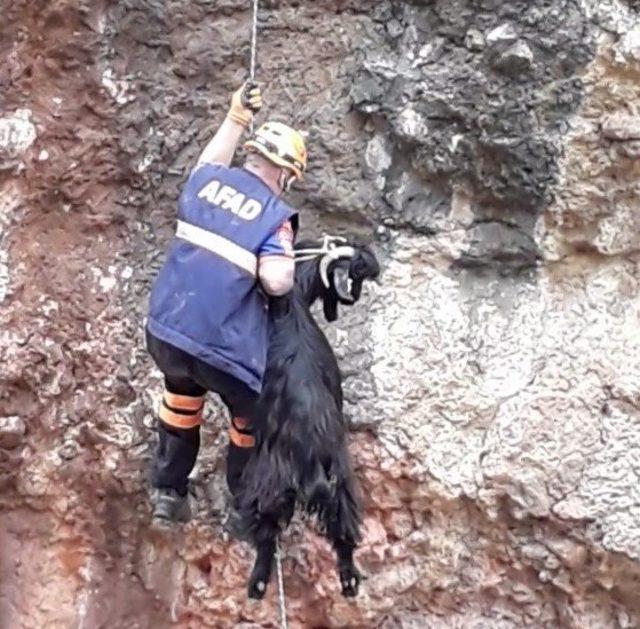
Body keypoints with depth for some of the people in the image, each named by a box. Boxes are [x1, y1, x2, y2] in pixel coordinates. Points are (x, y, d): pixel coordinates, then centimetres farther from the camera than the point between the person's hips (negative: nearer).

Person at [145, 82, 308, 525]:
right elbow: (278, 283, -20)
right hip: (220, 346, -6)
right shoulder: (274, 215, -11)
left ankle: (169, 493, 38)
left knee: (182, 396, 33)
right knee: (252, 416, 20)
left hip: (163, 331, 6)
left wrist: (237, 118, 36)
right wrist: (283, 262, 2)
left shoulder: (206, 179, 4)